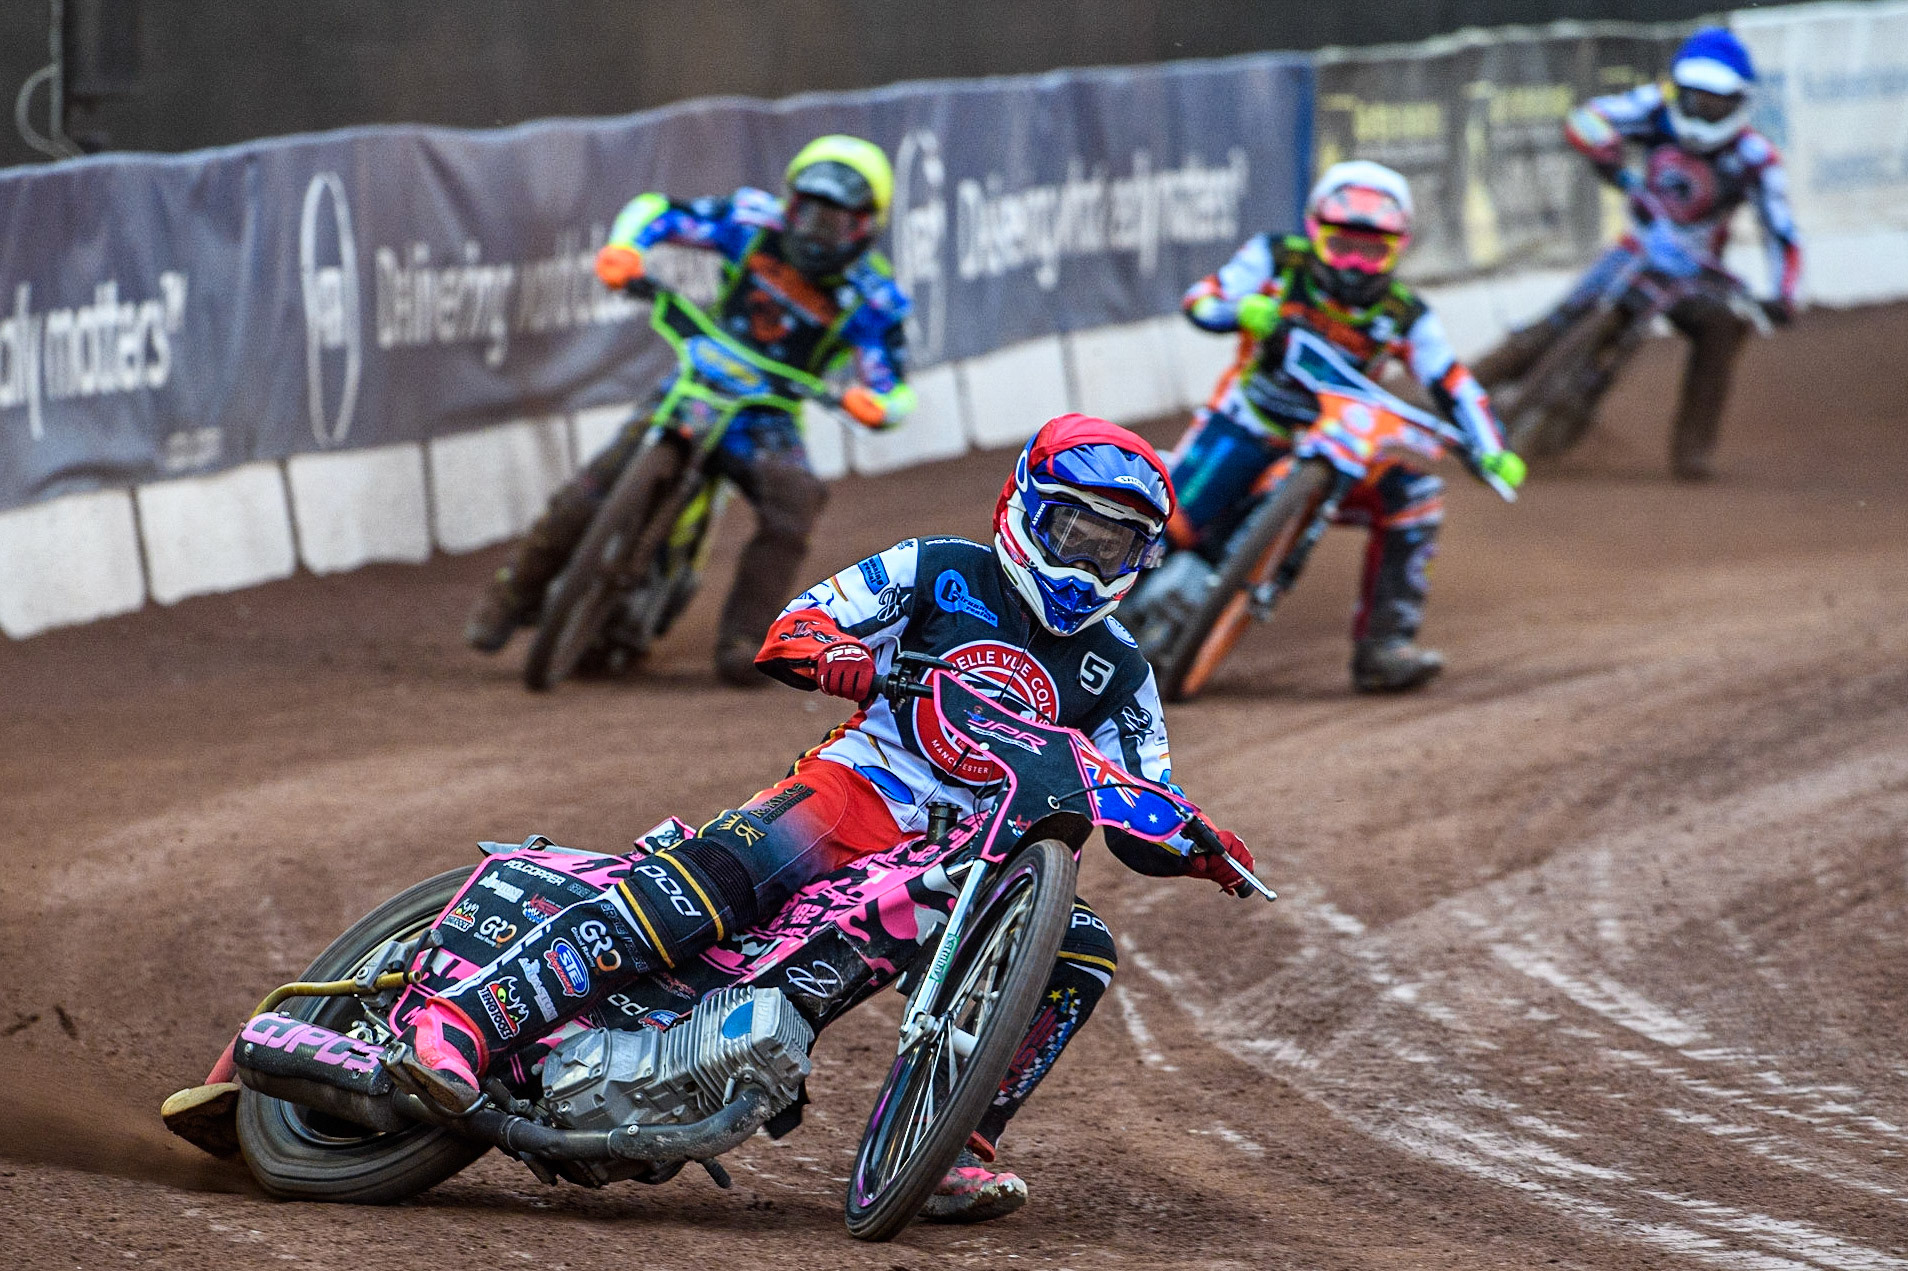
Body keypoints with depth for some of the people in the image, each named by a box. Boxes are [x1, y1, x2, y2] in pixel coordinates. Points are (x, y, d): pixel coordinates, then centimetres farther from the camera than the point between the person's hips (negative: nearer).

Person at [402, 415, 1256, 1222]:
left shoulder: (1118, 672, 14)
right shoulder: (942, 574, 6)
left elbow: (1139, 826, 14)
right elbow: (790, 630, 1)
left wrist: (1196, 847, -9)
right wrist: (832, 653, -23)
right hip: (855, 790, -4)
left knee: (1081, 952, -22)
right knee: (712, 877, -32)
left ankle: (954, 1154, -23)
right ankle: (464, 1020, -41)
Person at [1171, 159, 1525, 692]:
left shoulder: (1403, 315, -4)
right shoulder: (1276, 260, -6)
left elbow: (1454, 384, -8)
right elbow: (1199, 299, -10)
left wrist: (1491, 451, -24)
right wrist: (1242, 311, -33)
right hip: (1248, 423, -2)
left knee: (1414, 496, -19)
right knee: (1173, 525, -19)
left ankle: (1382, 648, -15)